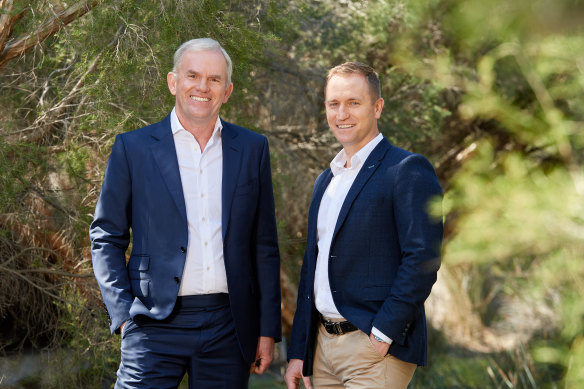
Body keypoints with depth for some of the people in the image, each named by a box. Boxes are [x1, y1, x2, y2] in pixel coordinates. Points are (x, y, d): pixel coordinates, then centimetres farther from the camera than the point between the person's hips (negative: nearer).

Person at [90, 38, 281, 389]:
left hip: (228, 329, 2)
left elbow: (265, 245, 10)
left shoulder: (252, 149, 9)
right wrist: (124, 314, -5)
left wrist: (268, 330, 7)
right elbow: (106, 237, 6)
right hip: (155, 326, -2)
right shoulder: (133, 148, 3)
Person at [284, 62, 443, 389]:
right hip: (323, 346, 7)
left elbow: (423, 258, -16)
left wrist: (382, 334, -18)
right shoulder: (326, 181, 18)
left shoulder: (408, 171, -8)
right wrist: (298, 352, 16)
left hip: (376, 349, -7)